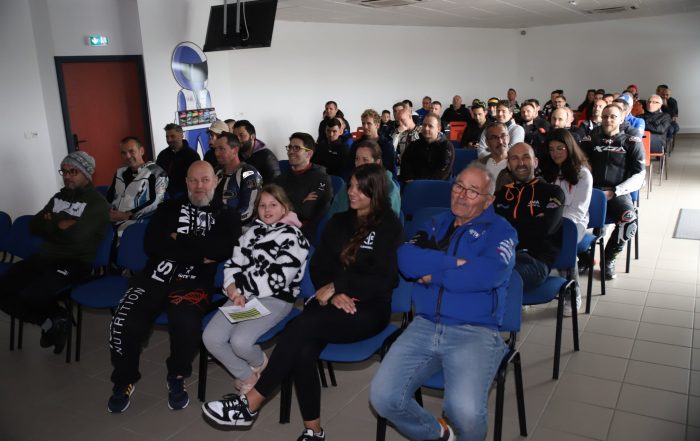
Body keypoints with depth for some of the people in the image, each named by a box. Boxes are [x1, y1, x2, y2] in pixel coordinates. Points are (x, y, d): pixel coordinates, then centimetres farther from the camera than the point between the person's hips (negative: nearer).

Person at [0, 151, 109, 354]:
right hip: (44, 257, 8)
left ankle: (56, 317, 4)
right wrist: (60, 225, -6)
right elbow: (34, 226, 12)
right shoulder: (59, 197, 18)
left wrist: (52, 222, -2)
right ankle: (51, 321, 3)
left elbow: (76, 234, -21)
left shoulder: (97, 203, -6)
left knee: (31, 295, -29)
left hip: (75, 263, -8)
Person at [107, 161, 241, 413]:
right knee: (123, 323, -22)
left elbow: (221, 249, -7)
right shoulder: (170, 208, 20)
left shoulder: (226, 215, 14)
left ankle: (177, 377, -1)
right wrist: (198, 253, -3)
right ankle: (124, 379, 9)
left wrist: (178, 241, -2)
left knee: (185, 323, -33)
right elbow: (151, 245, 4)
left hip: (193, 281, -2)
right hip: (156, 276, 3)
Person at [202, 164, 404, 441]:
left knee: (300, 327, -29)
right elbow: (318, 267, 10)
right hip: (332, 303, 5)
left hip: (368, 310, -4)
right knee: (303, 352, -26)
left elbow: (383, 281, -9)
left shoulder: (389, 227, 0)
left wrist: (337, 285, -13)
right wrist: (332, 294, -9)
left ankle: (250, 404, -21)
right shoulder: (339, 222, 16)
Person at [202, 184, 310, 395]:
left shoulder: (293, 236, -5)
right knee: (210, 337, -11)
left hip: (276, 299, -6)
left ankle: (260, 363, 11)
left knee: (240, 341, -26)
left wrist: (240, 286, -9)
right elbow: (233, 264, 10)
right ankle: (247, 377, 10)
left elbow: (277, 278, -13)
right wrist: (235, 291, -10)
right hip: (244, 296, 7)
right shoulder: (252, 232, 16)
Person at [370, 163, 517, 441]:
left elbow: (489, 273, -16)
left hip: (475, 332, -4)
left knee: (465, 412, -27)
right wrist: (455, 263, -11)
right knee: (383, 397, -14)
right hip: (424, 326, 4)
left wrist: (433, 274, -5)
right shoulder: (435, 225, 18)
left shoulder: (499, 230, 6)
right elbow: (406, 259, -1)